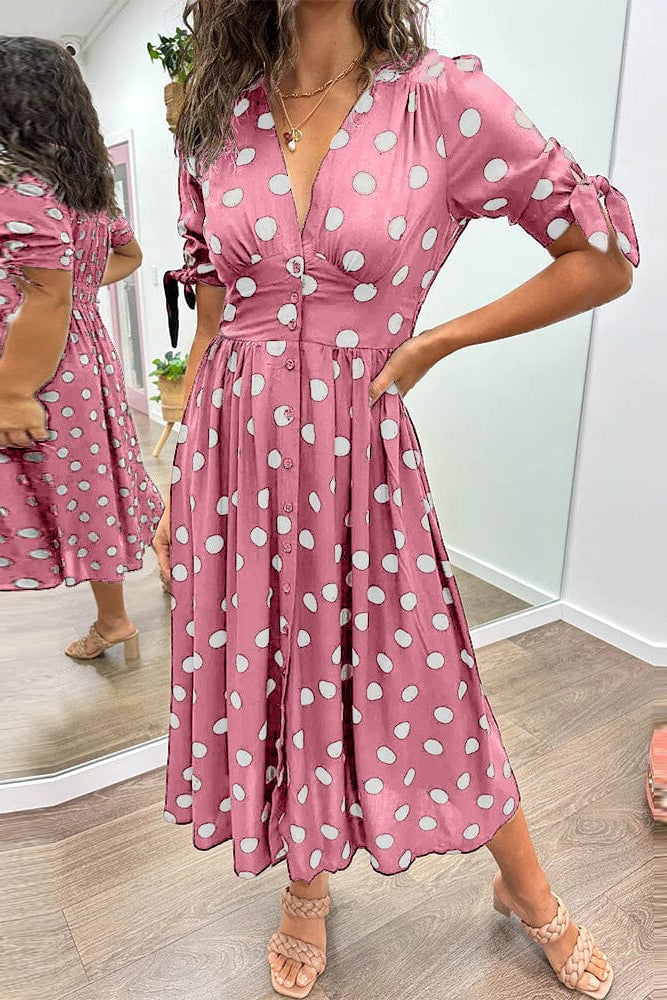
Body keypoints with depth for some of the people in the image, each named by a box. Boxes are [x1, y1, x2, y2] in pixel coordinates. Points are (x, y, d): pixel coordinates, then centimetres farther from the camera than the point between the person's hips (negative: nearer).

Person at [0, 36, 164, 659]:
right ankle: (113, 621, 34)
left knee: (73, 499, -2)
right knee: (91, 494, 19)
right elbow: (128, 255, 29)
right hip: (87, 354, 10)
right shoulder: (87, 181, 13)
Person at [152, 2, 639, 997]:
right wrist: (177, 490, 10)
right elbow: (211, 326, 9)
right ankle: (306, 885, 47)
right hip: (232, 456, 4)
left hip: (357, 456, -3)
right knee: (261, 682, 16)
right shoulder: (221, 127, 7)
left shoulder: (443, 99, -5)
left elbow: (605, 259, -2)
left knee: (421, 689, 10)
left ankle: (528, 890, 43)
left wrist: (430, 346, -5)